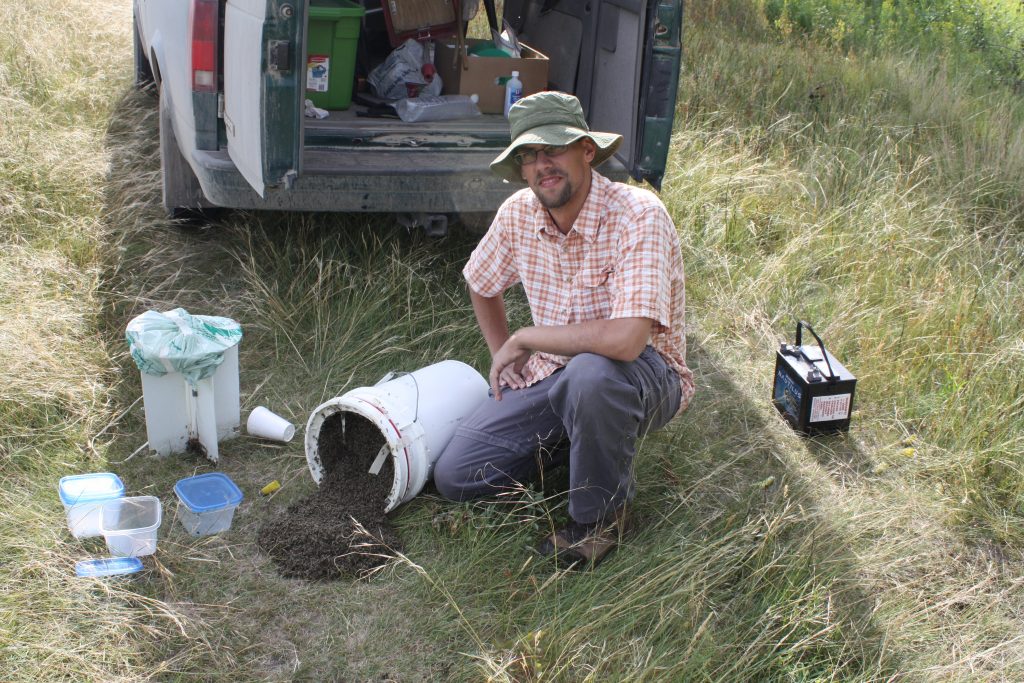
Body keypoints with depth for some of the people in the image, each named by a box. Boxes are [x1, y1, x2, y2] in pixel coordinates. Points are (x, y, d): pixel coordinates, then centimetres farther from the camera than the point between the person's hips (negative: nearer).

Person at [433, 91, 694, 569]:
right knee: (454, 477, -7)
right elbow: (481, 285, 18)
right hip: (550, 378, 6)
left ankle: (602, 515, -13)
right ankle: (566, 442, 20)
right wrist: (503, 356, 7)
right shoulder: (518, 214, -5)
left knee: (591, 370, -41)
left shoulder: (638, 215, -25)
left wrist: (523, 340, -24)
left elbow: (625, 340, -38)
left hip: (645, 378, -5)